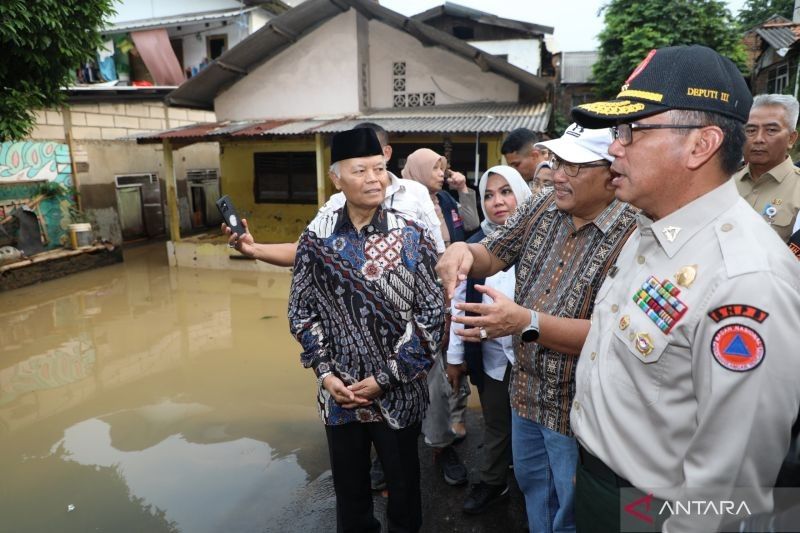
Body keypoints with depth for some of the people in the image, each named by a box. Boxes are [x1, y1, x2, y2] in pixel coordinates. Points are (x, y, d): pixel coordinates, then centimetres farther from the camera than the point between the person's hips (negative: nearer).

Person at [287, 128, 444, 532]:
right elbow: (301, 311, 3)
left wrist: (387, 377, -12)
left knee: (403, 484, 19)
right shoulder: (316, 238, -3)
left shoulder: (413, 237, -9)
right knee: (348, 487, 20)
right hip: (338, 393, 2)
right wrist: (325, 373, -7)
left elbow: (431, 314, -9)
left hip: (398, 393, -1)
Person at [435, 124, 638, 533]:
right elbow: (492, 255, 2)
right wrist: (464, 251, -21)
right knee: (531, 486, 29)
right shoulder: (543, 206, -3)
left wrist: (527, 322, -38)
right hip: (527, 390, 7)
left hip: (578, 406, -6)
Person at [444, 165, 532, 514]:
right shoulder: (475, 244, 0)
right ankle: (492, 483, 41)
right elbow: (459, 301, 3)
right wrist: (455, 355, 5)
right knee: (495, 426, 20)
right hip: (491, 354, 3)